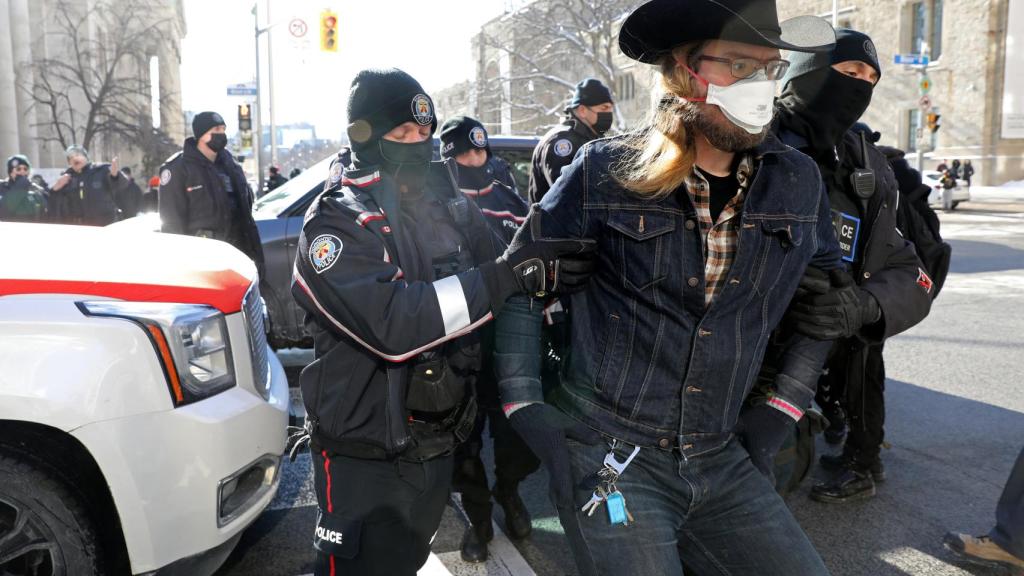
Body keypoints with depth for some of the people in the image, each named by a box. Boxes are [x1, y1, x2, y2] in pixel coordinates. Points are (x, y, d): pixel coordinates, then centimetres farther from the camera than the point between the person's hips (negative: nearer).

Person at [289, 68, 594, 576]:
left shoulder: (451, 205, 3)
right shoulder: (336, 223, -16)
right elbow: (393, 325, -31)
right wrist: (505, 273, -31)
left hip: (438, 447, 6)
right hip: (367, 461, -5)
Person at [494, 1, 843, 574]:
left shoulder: (797, 181, 1)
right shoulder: (606, 173, -9)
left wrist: (785, 405, 8)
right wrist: (525, 405, -7)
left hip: (723, 460, 5)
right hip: (608, 456, -4)